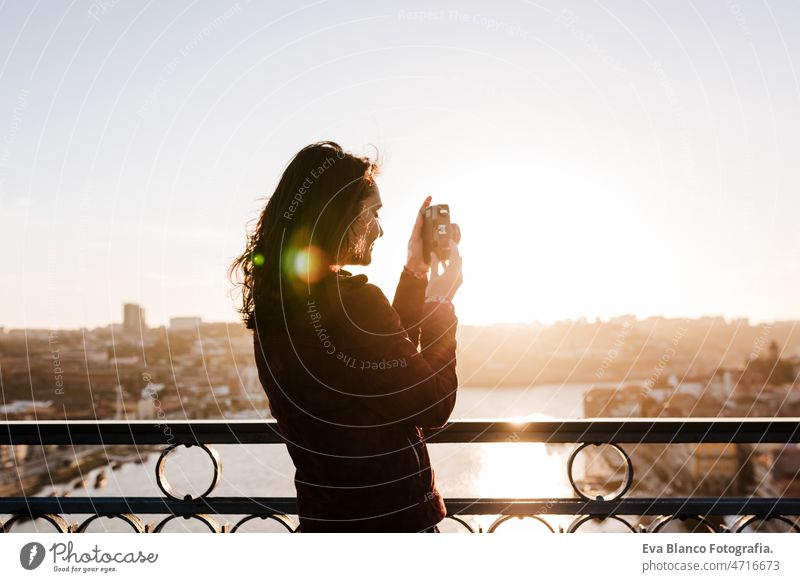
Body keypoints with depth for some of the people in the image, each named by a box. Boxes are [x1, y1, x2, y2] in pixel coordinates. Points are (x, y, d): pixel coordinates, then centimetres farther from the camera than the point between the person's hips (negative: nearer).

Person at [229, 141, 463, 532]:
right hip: (391, 518, -8)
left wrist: (415, 272, 12)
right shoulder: (354, 302, -22)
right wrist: (440, 300, -3)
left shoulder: (274, 303, 3)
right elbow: (432, 409, -12)